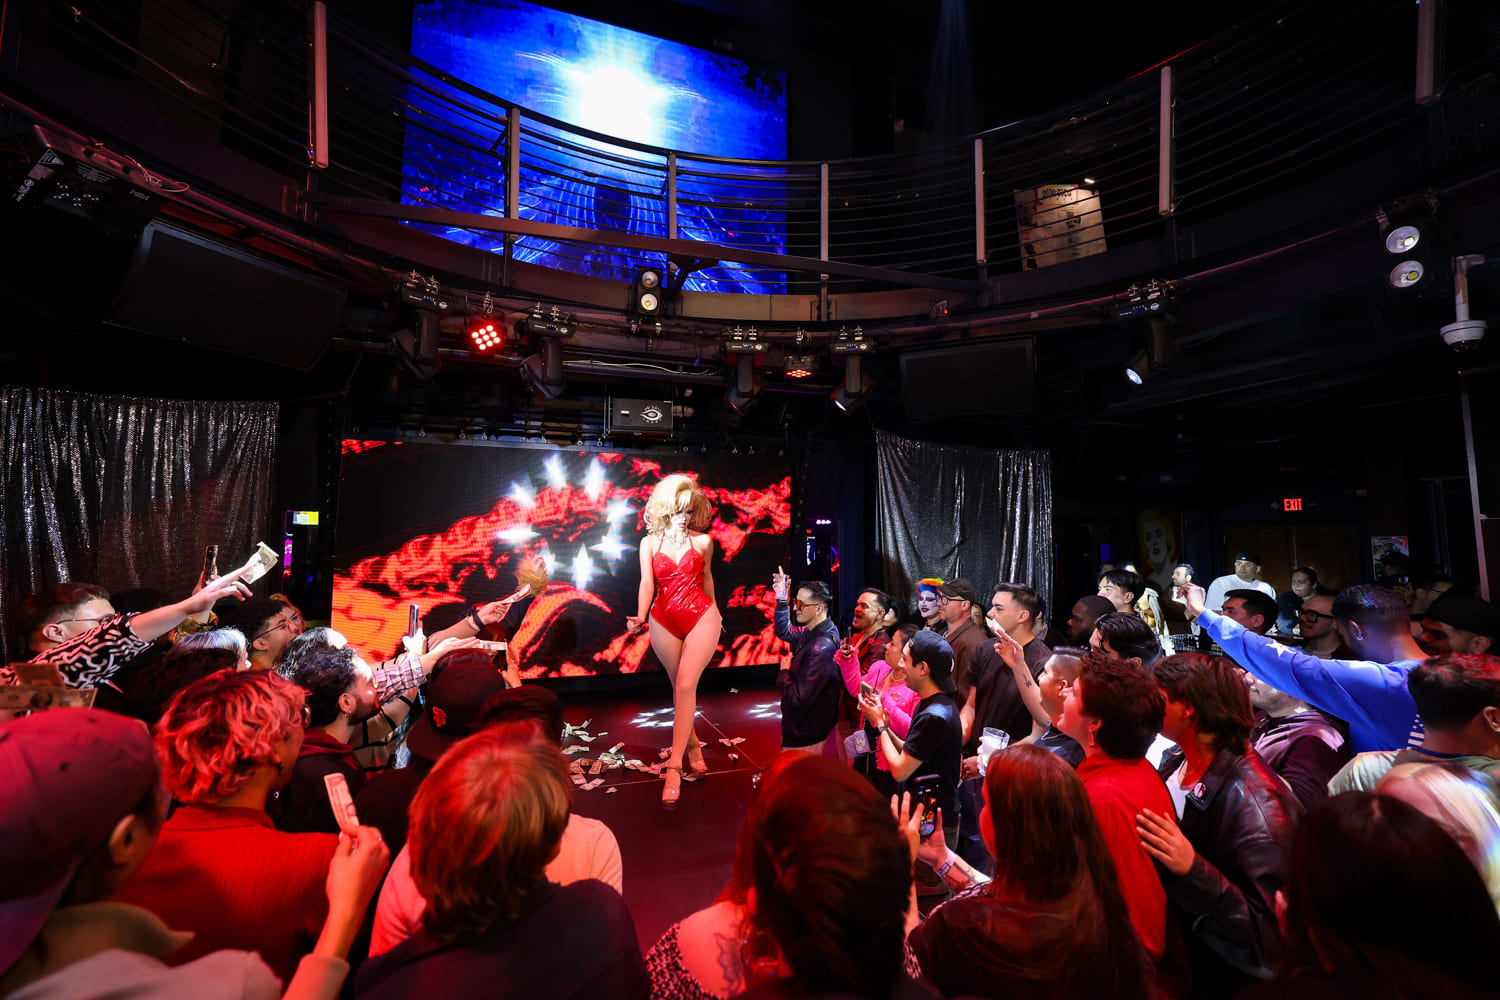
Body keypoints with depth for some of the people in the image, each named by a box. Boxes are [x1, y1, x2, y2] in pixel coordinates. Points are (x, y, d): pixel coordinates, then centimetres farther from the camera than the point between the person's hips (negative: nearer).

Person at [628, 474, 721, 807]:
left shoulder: (702, 541, 1)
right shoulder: (650, 542, 2)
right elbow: (647, 583, -7)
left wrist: (713, 611, 27)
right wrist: (641, 618, -23)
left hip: (701, 617, -2)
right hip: (664, 622, 2)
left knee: (686, 685, -13)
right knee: (680, 687, 12)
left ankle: (674, 765, -10)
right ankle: (692, 745, 32)